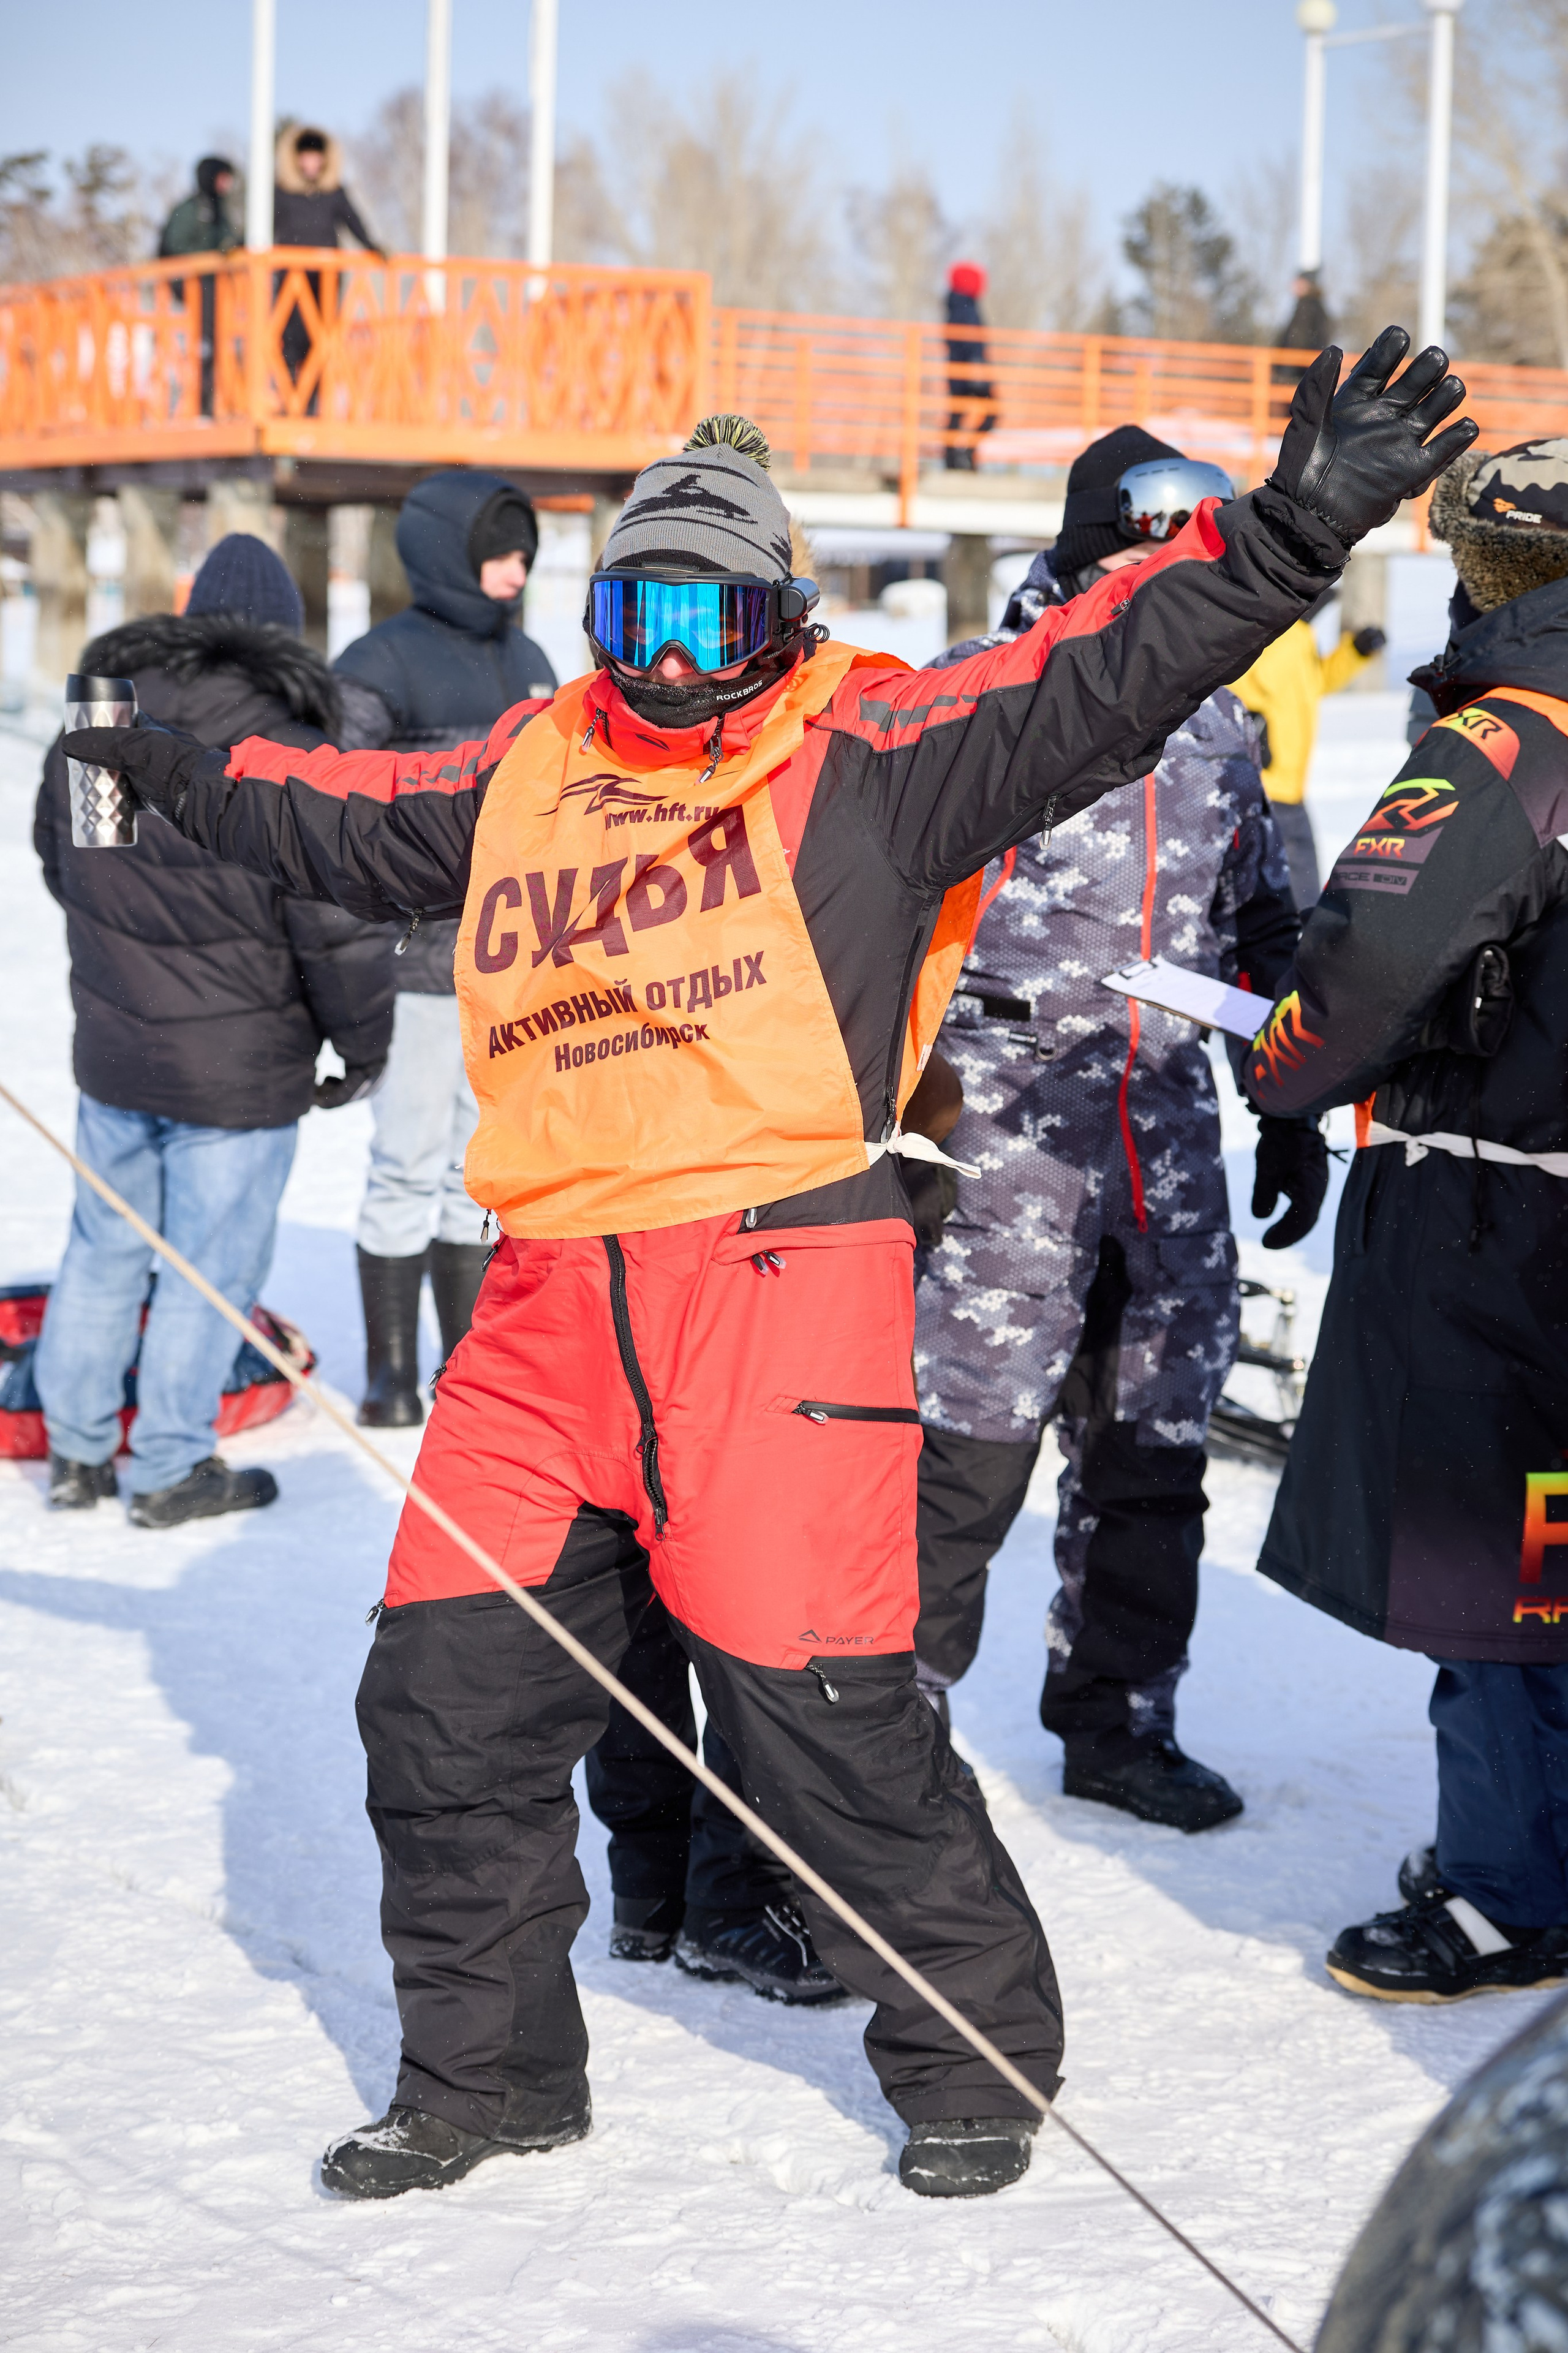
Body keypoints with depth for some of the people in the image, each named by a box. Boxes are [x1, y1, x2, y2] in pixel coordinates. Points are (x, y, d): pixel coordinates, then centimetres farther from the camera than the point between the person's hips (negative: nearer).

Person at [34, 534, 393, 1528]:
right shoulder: (292, 763, -17)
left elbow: (61, 867, 18)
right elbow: (337, 927, -16)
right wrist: (365, 1047, -1)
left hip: (113, 1052, 5)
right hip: (242, 1072, -5)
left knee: (104, 1248, 18)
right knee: (212, 1265, 7)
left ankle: (77, 1449, 27)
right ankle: (173, 1468, 16)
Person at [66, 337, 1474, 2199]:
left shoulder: (862, 756, 3)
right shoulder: (523, 777, 18)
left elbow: (1081, 690, -6)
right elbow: (345, 819, 36)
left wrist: (1284, 534, -15)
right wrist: (184, 778, 44)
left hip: (778, 1276, -5)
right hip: (549, 1294, 6)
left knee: (818, 1697, -7)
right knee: (450, 1687, 7)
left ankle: (972, 2050, 16)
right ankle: (485, 2066, 26)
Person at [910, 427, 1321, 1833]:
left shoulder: (1218, 728, 14)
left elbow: (1264, 929, 23)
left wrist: (1293, 1111, 19)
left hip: (1170, 1114, 6)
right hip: (1009, 1109, -6)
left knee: (1155, 1429, 10)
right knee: (973, 1427, -6)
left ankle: (1120, 1718, 23)